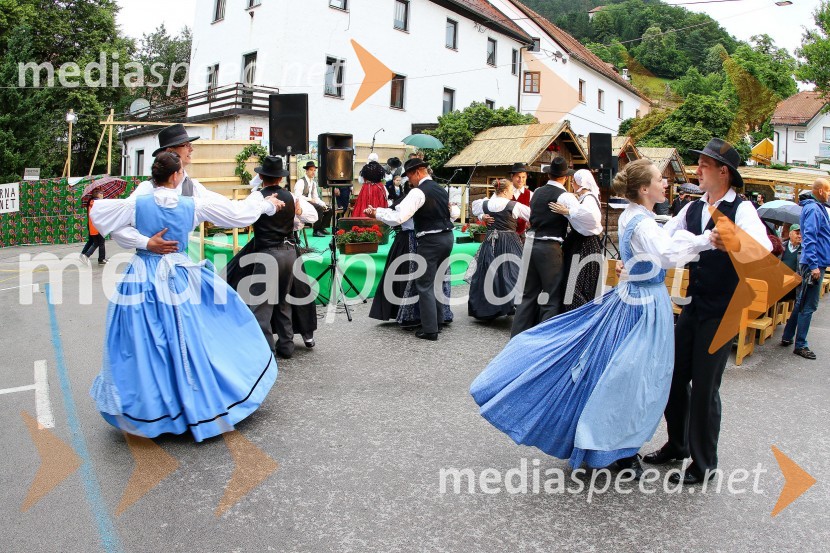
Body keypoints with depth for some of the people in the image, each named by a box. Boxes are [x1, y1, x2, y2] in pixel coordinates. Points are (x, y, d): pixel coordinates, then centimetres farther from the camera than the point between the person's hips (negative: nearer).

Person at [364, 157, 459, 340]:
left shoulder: (418, 192, -14)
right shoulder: (441, 189, 12)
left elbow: (398, 217, -21)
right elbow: (455, 213, 23)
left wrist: (376, 213, -10)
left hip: (430, 241, -8)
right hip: (447, 237, 8)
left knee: (425, 285, 0)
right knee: (437, 281, 19)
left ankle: (430, 329, 2)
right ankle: (438, 320, 28)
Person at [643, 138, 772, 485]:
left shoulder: (741, 209, -12)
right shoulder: (693, 209, 7)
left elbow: (764, 248, -29)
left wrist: (736, 243, -49)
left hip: (721, 312, -6)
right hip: (692, 307, 7)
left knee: (704, 388, 0)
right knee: (674, 376, 14)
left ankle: (704, 464, 19)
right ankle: (677, 445, 34)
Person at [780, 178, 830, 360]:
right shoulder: (813, 209, -14)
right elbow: (809, 237, -22)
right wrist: (814, 265, -24)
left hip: (815, 264, 10)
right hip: (814, 264, -10)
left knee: (802, 303, 16)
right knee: (808, 306, -5)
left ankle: (787, 337, 23)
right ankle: (800, 345, 1)